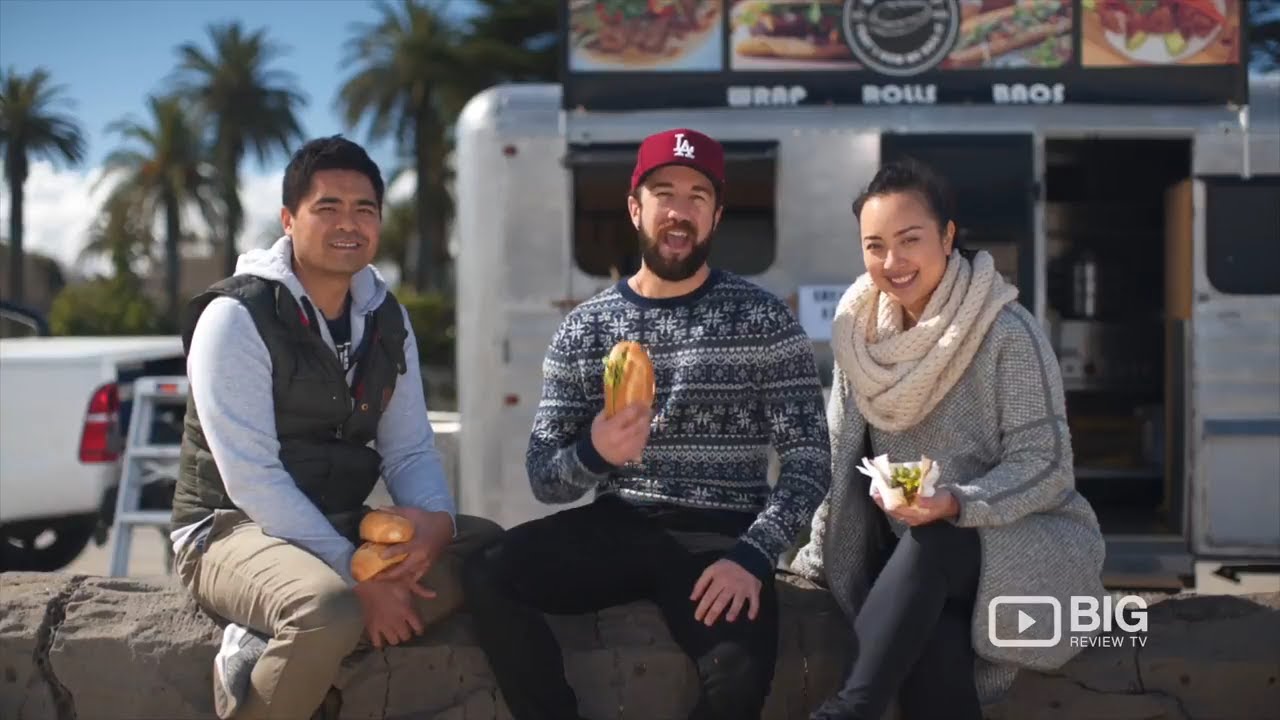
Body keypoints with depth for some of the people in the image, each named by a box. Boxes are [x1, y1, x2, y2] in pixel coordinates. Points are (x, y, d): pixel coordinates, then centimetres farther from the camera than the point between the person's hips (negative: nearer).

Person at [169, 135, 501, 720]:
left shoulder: (386, 318, 7)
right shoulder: (237, 317, -13)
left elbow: (410, 449, 8)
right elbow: (250, 477, -20)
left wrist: (436, 519, -17)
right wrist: (359, 578, -24)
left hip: (344, 528, 8)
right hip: (233, 529, -8)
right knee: (330, 611, -38)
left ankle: (264, 651, -18)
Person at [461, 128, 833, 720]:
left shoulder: (763, 319, 1)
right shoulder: (583, 328, 7)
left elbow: (809, 458, -4)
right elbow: (543, 478, 3)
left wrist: (752, 554, -20)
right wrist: (593, 454, -20)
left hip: (720, 537, -2)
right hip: (615, 526, 2)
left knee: (742, 672, -32)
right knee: (487, 578, -27)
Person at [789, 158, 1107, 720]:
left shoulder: (1007, 332, -13)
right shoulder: (858, 328, 4)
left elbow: (1045, 466, -14)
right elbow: (840, 461, 9)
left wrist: (956, 504, -30)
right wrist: (819, 555, 4)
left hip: (1027, 546, -4)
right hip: (915, 554, 4)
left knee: (929, 543, -36)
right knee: (934, 643, -31)